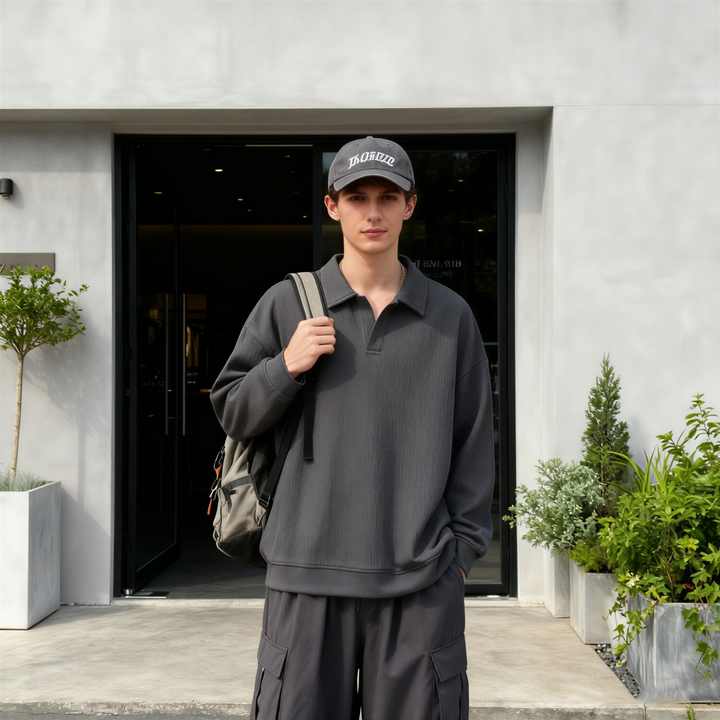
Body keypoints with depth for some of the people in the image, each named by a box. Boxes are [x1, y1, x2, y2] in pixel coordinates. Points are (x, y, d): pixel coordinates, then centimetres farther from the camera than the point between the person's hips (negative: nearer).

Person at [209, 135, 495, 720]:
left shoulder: (450, 315, 8)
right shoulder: (287, 304, 6)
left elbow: (473, 441, 10)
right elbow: (233, 413, 9)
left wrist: (464, 546, 5)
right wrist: (286, 366, -8)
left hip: (421, 577, 1)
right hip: (308, 569, 0)